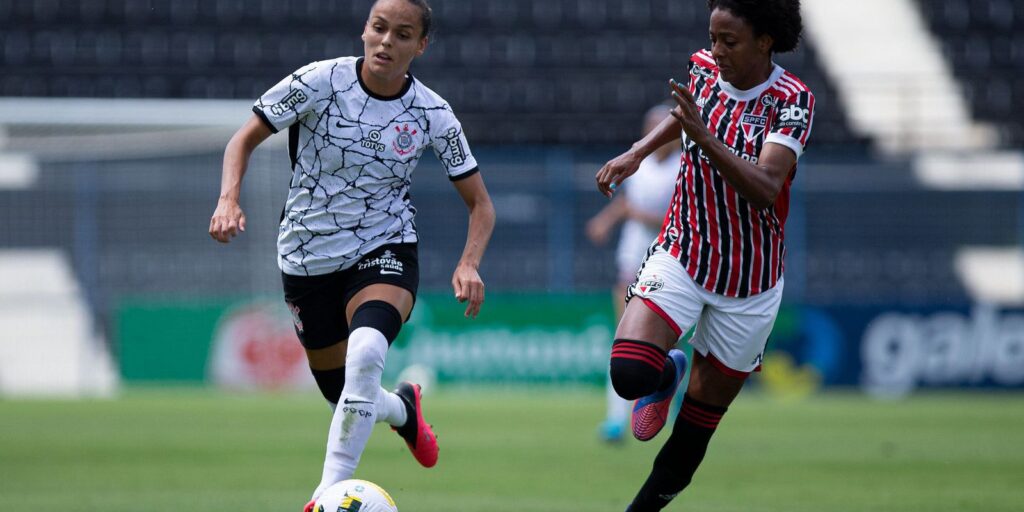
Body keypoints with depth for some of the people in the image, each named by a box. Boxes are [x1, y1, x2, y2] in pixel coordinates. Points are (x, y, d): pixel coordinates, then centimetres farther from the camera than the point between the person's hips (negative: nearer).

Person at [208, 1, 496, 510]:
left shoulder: (432, 114, -10)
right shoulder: (320, 82, -14)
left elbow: (480, 204, -2)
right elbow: (244, 138, -6)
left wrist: (469, 264, -20)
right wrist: (229, 197, -25)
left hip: (385, 250, -1)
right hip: (308, 255, 2)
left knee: (365, 352, -33)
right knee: (340, 392, 11)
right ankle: (401, 408, 50)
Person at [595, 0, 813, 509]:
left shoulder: (792, 100, -16)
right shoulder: (704, 68, -3)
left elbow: (765, 188, -30)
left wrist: (702, 134, -39)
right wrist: (636, 153, 11)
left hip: (748, 285, -2)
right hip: (681, 256, 2)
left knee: (698, 425, 6)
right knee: (630, 373, -23)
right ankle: (667, 373, 13)